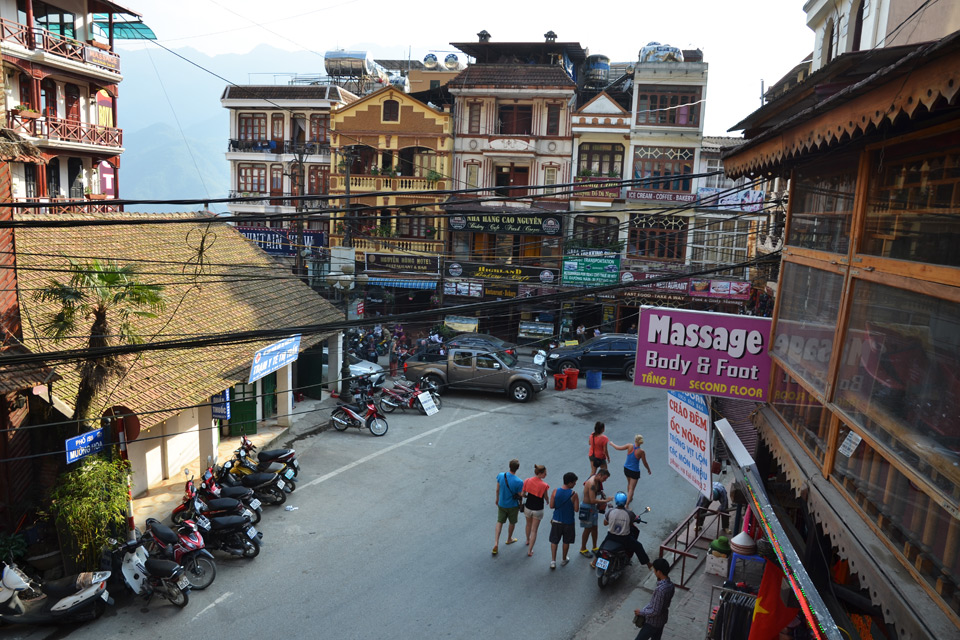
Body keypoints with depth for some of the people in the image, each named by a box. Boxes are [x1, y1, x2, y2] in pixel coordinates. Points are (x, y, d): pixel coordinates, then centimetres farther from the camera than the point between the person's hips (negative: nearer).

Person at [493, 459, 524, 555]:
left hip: (501, 504, 3)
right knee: (512, 523, 23)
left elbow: (497, 490, -3)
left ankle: (496, 543, 10)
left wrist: (497, 499, 15)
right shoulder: (519, 482, -28)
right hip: (512, 506, -3)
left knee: (499, 522, 18)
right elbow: (520, 496, -14)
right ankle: (509, 539, 44)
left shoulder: (500, 476, -18)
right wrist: (520, 505, 6)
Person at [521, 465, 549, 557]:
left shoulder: (527, 481, -13)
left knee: (528, 525, 29)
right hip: (538, 510, -4)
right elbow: (546, 497, -9)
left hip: (528, 508, 4)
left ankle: (528, 540, 53)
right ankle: (530, 551, 11)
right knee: (534, 530, 9)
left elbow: (523, 495, -5)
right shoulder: (544, 485, -23)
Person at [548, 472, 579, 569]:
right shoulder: (573, 494, -20)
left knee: (554, 541, 16)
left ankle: (553, 561, 14)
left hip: (556, 521, 2)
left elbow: (551, 506, -8)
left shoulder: (555, 491, -13)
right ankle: (564, 559, 35)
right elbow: (576, 509, -14)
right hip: (568, 522, -1)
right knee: (566, 542, 19)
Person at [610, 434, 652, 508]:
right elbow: (645, 463, -8)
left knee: (629, 484, 29)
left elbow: (618, 448, -5)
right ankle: (627, 505, -2)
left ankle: (629, 498, 50)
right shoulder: (641, 452, -20)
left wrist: (611, 444, 14)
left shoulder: (630, 446, -16)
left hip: (626, 469, 4)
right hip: (635, 471, -4)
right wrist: (649, 470, 11)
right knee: (631, 488, 3)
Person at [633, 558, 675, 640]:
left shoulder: (661, 589, -34)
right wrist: (645, 608, 10)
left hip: (653, 622, -8)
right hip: (662, 620, 8)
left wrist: (641, 612, -15)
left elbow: (655, 611, -28)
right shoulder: (670, 585, -6)